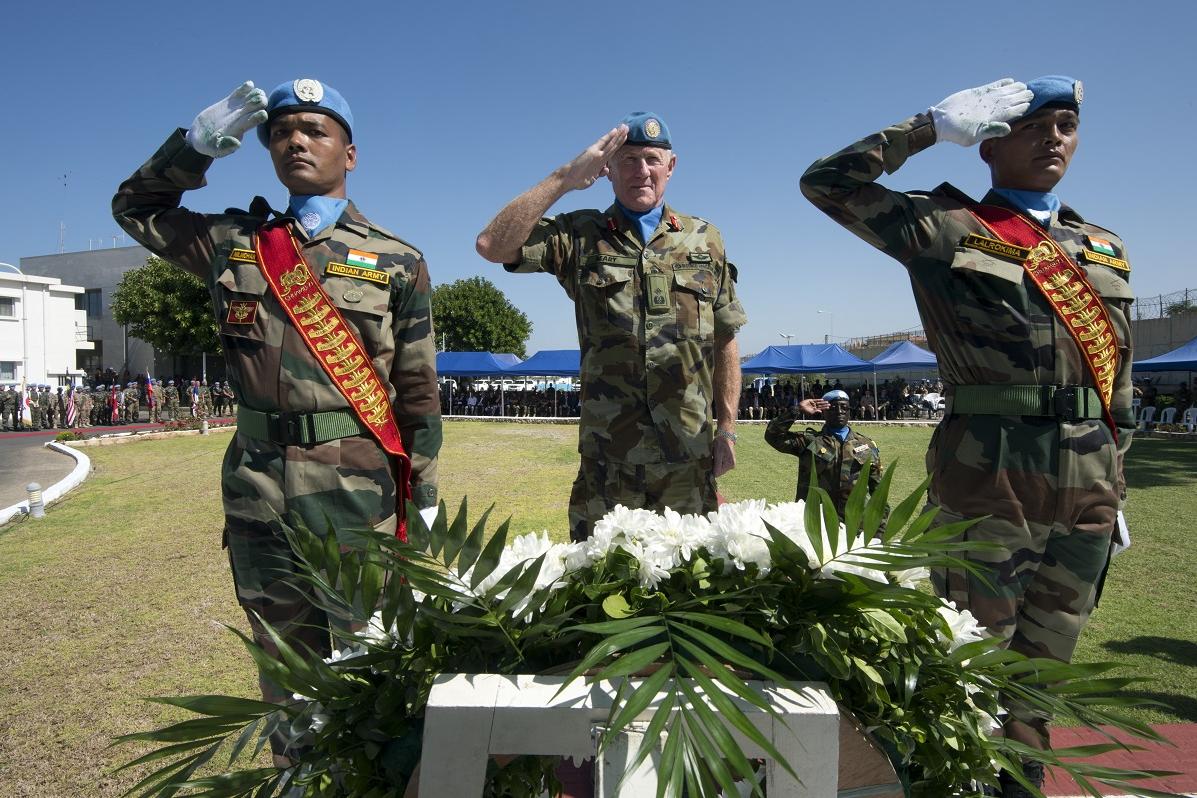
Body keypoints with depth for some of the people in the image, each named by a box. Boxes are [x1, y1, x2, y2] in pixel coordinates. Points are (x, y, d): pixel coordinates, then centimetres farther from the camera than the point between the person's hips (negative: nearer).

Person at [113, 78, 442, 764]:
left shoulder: (397, 262, 2)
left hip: (358, 484, -3)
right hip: (258, 480, 3)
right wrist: (198, 143, 11)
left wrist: (425, 496, 1)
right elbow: (134, 206, 27)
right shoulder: (233, 242, 11)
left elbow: (419, 390, 2)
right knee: (283, 659, 14)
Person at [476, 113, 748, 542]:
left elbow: (724, 343, 11)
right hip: (607, 455, -1)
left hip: (690, 456, 2)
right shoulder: (580, 236, 5)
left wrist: (727, 428, 5)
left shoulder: (704, 239, 11)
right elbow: (492, 246, -10)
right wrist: (565, 177, -8)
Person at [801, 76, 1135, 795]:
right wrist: (932, 129, -3)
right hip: (989, 478, -6)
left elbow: (1119, 383, 18)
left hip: (1090, 489, 6)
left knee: (1043, 669, 17)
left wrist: (1116, 484, 16)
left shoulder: (1106, 249, 16)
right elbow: (825, 182, -4)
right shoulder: (946, 226, -1)